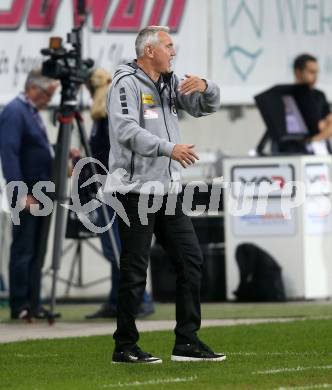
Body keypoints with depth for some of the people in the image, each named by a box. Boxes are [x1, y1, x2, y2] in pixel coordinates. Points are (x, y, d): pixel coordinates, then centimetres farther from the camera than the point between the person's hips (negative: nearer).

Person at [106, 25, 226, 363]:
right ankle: (125, 347, 5)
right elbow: (127, 130, -23)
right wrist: (169, 148, -33)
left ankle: (187, 342, 10)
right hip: (135, 189, -8)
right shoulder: (127, 83, -9)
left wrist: (204, 87, -5)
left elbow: (206, 106, 19)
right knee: (135, 271, -4)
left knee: (191, 259, 6)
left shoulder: (170, 83, 15)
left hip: (166, 189, 8)